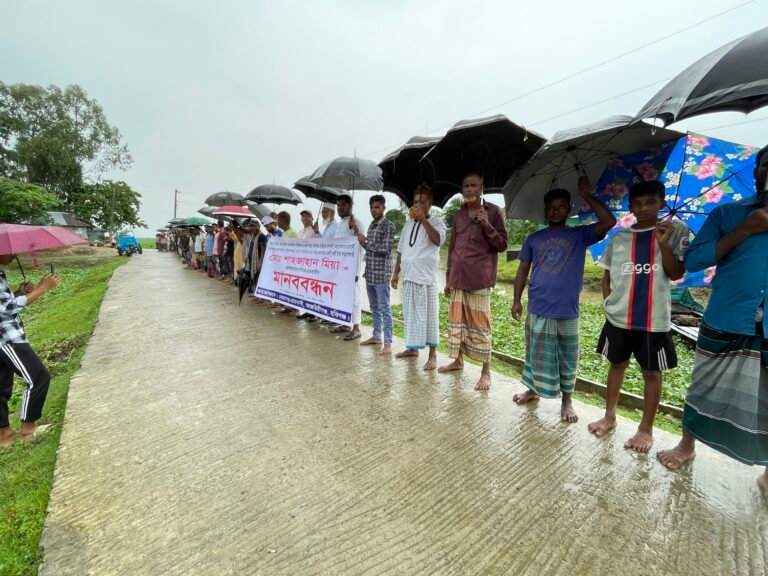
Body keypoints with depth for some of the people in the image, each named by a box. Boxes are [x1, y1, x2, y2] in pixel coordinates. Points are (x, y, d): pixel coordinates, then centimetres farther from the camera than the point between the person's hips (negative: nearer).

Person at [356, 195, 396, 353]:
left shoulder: (388, 225, -7)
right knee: (374, 308, 14)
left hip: (381, 274, -8)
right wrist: (357, 233, 12)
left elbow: (385, 249, -16)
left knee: (384, 309, -4)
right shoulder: (371, 225, 16)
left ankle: (388, 343, 2)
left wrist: (366, 240, -12)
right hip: (369, 273, 8)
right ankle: (376, 336, 26)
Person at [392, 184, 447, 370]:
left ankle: (432, 354, 7)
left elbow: (438, 240, -22)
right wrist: (396, 272, 14)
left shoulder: (436, 221, -1)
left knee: (428, 315, -2)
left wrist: (423, 219, -20)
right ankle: (413, 347, 27)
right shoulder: (408, 224, 17)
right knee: (410, 313, 13)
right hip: (409, 276, 6)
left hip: (426, 277, -6)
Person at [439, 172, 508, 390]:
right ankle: (458, 360, 29)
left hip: (479, 279, -5)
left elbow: (502, 245, -2)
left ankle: (486, 372, 11)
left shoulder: (493, 211, 0)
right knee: (457, 320, 12)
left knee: (480, 325, -1)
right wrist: (448, 279, 13)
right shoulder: (458, 215, 13)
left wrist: (487, 225, -17)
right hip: (457, 279, 5)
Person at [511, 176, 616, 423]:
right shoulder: (533, 239, 8)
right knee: (537, 354, 14)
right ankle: (533, 390, 31)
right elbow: (523, 270, 8)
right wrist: (516, 299, 3)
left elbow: (609, 222, -12)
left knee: (567, 358, 10)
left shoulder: (579, 235, 4)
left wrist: (587, 196, -9)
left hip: (567, 311, -1)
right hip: (537, 309, 1)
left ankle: (567, 400, 25)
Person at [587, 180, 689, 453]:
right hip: (618, 317, 3)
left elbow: (676, 274, -7)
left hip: (654, 319, -2)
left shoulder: (676, 230, 0)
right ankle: (610, 416, 29)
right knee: (617, 364, 14)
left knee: (651, 372, 8)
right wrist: (609, 302, 3)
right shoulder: (617, 238, 6)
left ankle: (646, 429, 24)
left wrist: (664, 243, -18)